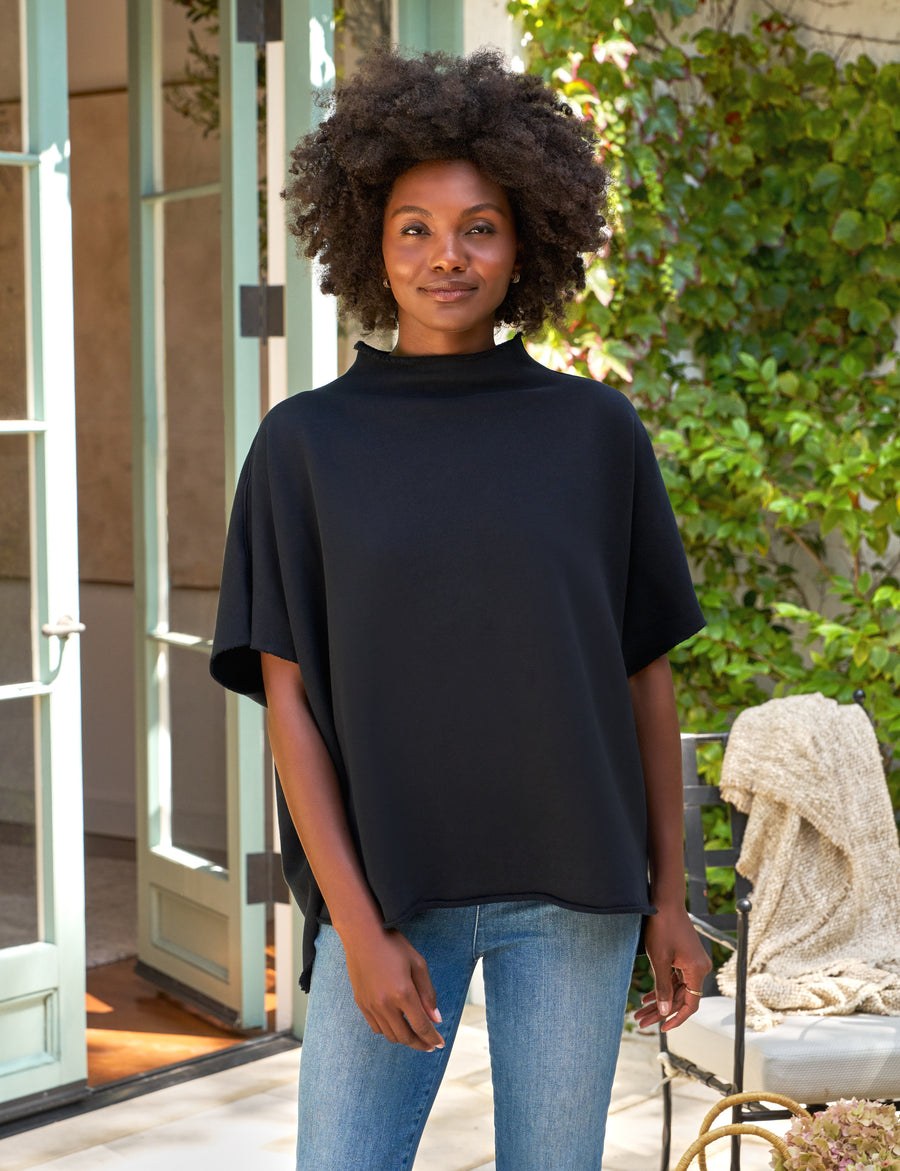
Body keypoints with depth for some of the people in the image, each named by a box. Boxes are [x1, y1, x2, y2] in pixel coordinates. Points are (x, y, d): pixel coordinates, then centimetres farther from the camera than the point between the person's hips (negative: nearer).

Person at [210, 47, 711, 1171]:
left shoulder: (596, 433, 3)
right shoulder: (304, 444, 0)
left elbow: (646, 675, 7)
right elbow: (288, 699, -4)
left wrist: (669, 898, 5)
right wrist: (357, 927, -12)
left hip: (570, 894, 1)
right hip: (388, 895, -1)